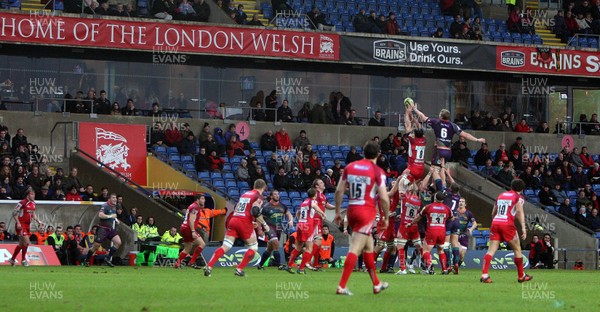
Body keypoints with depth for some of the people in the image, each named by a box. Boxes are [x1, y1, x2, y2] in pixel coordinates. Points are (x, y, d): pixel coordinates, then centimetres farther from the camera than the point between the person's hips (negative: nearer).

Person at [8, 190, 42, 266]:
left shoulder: (33, 203, 9)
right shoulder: (22, 203, -15)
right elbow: (14, 213, -13)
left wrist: (38, 221, 12)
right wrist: (18, 223, -22)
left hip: (27, 225, 8)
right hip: (21, 225, -8)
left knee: (21, 244, 14)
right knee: (26, 242, -14)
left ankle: (12, 259, 26)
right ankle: (23, 260, 1)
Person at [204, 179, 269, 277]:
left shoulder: (245, 194, 22)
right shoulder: (258, 196, 0)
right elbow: (255, 212, -16)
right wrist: (264, 224, -5)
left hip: (233, 220, 6)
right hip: (245, 223, -6)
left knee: (225, 247, 1)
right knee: (253, 247, 11)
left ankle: (209, 266, -15)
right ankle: (239, 269, 3)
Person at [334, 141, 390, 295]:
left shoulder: (350, 167, 7)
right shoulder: (377, 172, -7)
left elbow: (339, 191, 7)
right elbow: (384, 198, -10)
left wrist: (338, 211, 15)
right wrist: (386, 217, 3)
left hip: (352, 210, 6)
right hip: (367, 212, -6)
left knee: (368, 246, 20)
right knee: (355, 249, -8)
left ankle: (376, 284, 30)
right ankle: (341, 286, -14)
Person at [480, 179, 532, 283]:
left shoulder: (501, 195, 21)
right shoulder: (518, 197, 5)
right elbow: (520, 212, -9)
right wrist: (523, 228, -13)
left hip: (495, 223, 5)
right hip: (507, 224, -5)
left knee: (491, 250, -3)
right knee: (517, 249, 11)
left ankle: (484, 274, -19)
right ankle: (521, 276, 19)